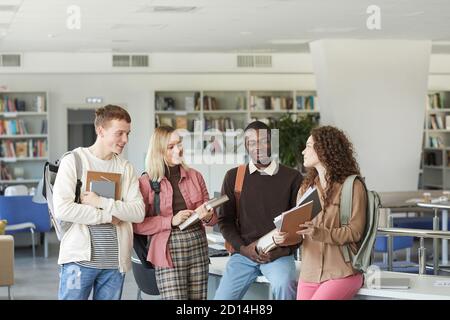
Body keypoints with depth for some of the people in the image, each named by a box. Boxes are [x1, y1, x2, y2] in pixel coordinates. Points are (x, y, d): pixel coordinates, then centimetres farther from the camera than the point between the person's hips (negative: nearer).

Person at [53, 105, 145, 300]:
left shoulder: (126, 168, 10)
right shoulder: (73, 161, -2)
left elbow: (139, 212, -1)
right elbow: (62, 209, -13)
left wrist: (102, 202, -13)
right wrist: (108, 216, -9)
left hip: (115, 260, 4)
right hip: (80, 257, -4)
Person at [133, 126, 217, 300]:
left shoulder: (195, 176, 10)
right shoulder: (146, 182, -1)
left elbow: (213, 217, 15)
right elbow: (137, 225, -6)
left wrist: (207, 216, -8)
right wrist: (171, 221, -15)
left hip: (198, 248, 4)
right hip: (169, 251, -4)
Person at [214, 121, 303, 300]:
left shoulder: (292, 178, 3)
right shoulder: (233, 177, 8)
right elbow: (225, 220, 8)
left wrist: (285, 249, -12)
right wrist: (242, 248, -6)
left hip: (279, 254, -2)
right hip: (243, 253, 3)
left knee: (284, 285, -33)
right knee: (222, 297, -12)